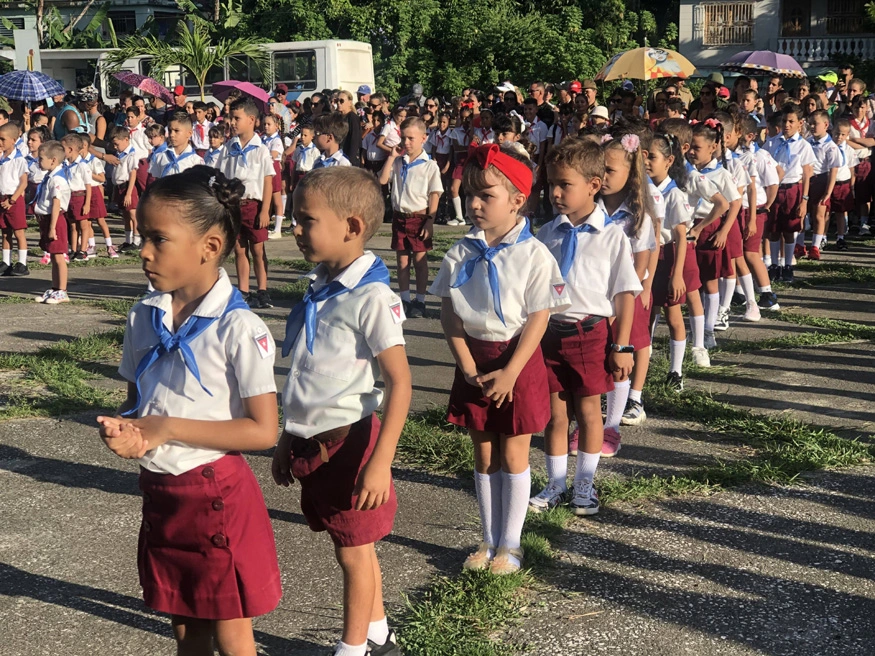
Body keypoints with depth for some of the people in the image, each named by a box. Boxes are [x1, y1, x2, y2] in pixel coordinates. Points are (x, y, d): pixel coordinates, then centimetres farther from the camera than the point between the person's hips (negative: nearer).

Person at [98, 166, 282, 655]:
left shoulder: (238, 329, -19)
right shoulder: (145, 319, 2)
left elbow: (262, 431, -20)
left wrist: (168, 428, -21)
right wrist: (123, 429, -10)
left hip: (215, 492, -6)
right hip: (159, 488, 6)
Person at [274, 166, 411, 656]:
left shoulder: (371, 298, -18)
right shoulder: (320, 292, 8)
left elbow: (399, 383, -21)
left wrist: (379, 462, -24)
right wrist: (289, 439, 21)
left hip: (349, 444, -8)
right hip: (313, 444, 8)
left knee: (354, 552, 6)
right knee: (356, 549, 19)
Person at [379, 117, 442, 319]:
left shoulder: (430, 166, -7)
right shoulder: (398, 162, 6)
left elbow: (434, 196, -8)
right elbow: (382, 180, -6)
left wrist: (429, 221, -12)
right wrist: (392, 157, -7)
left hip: (419, 217, -4)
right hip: (400, 216, 4)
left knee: (420, 259, 3)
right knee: (402, 259, 9)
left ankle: (420, 301, 11)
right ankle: (405, 299, 18)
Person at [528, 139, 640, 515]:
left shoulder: (611, 237, -7)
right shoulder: (546, 235, 4)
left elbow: (625, 293, -5)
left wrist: (621, 347, -7)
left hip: (590, 332, -3)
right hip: (549, 331, 3)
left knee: (588, 410, 8)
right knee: (554, 413, 10)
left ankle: (584, 486, 24)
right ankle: (556, 485, 25)